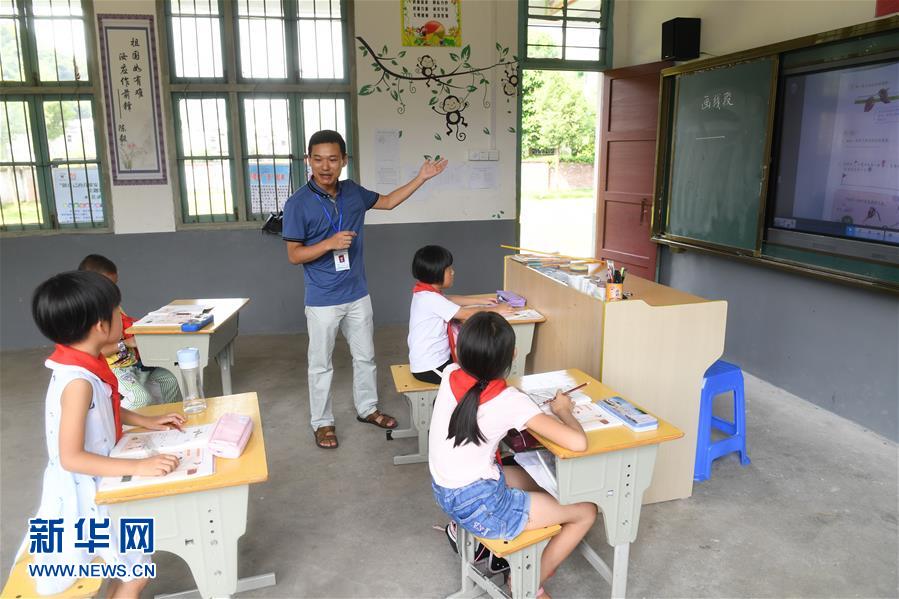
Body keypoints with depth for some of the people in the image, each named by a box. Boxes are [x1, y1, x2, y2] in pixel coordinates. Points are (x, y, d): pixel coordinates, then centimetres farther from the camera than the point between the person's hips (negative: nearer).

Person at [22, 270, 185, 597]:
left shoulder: (83, 363, -3)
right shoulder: (78, 382, -31)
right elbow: (71, 457, -31)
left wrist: (147, 421, 8)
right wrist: (138, 467, -34)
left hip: (98, 483, 9)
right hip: (85, 493, -9)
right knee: (137, 572, 4)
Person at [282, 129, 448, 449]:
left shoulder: (353, 192, 1)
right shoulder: (298, 204, -14)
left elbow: (387, 201, 18)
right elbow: (294, 255, -11)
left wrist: (422, 177, 14)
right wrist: (330, 244, -26)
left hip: (357, 294, 5)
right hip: (322, 301, -5)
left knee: (365, 356, 18)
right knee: (321, 364, 9)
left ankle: (367, 408, 38)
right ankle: (322, 422, 26)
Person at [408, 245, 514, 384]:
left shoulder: (425, 292, 4)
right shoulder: (430, 299, -25)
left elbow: (449, 299, 21)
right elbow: (467, 314, -22)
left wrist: (481, 301, 18)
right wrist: (495, 309, -10)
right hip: (429, 369, -10)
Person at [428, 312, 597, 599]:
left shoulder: (450, 374, -7)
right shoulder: (509, 401, -23)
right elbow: (578, 443, -26)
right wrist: (563, 410, -7)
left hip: (445, 492, 8)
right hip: (478, 506, -7)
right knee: (586, 512, 6)